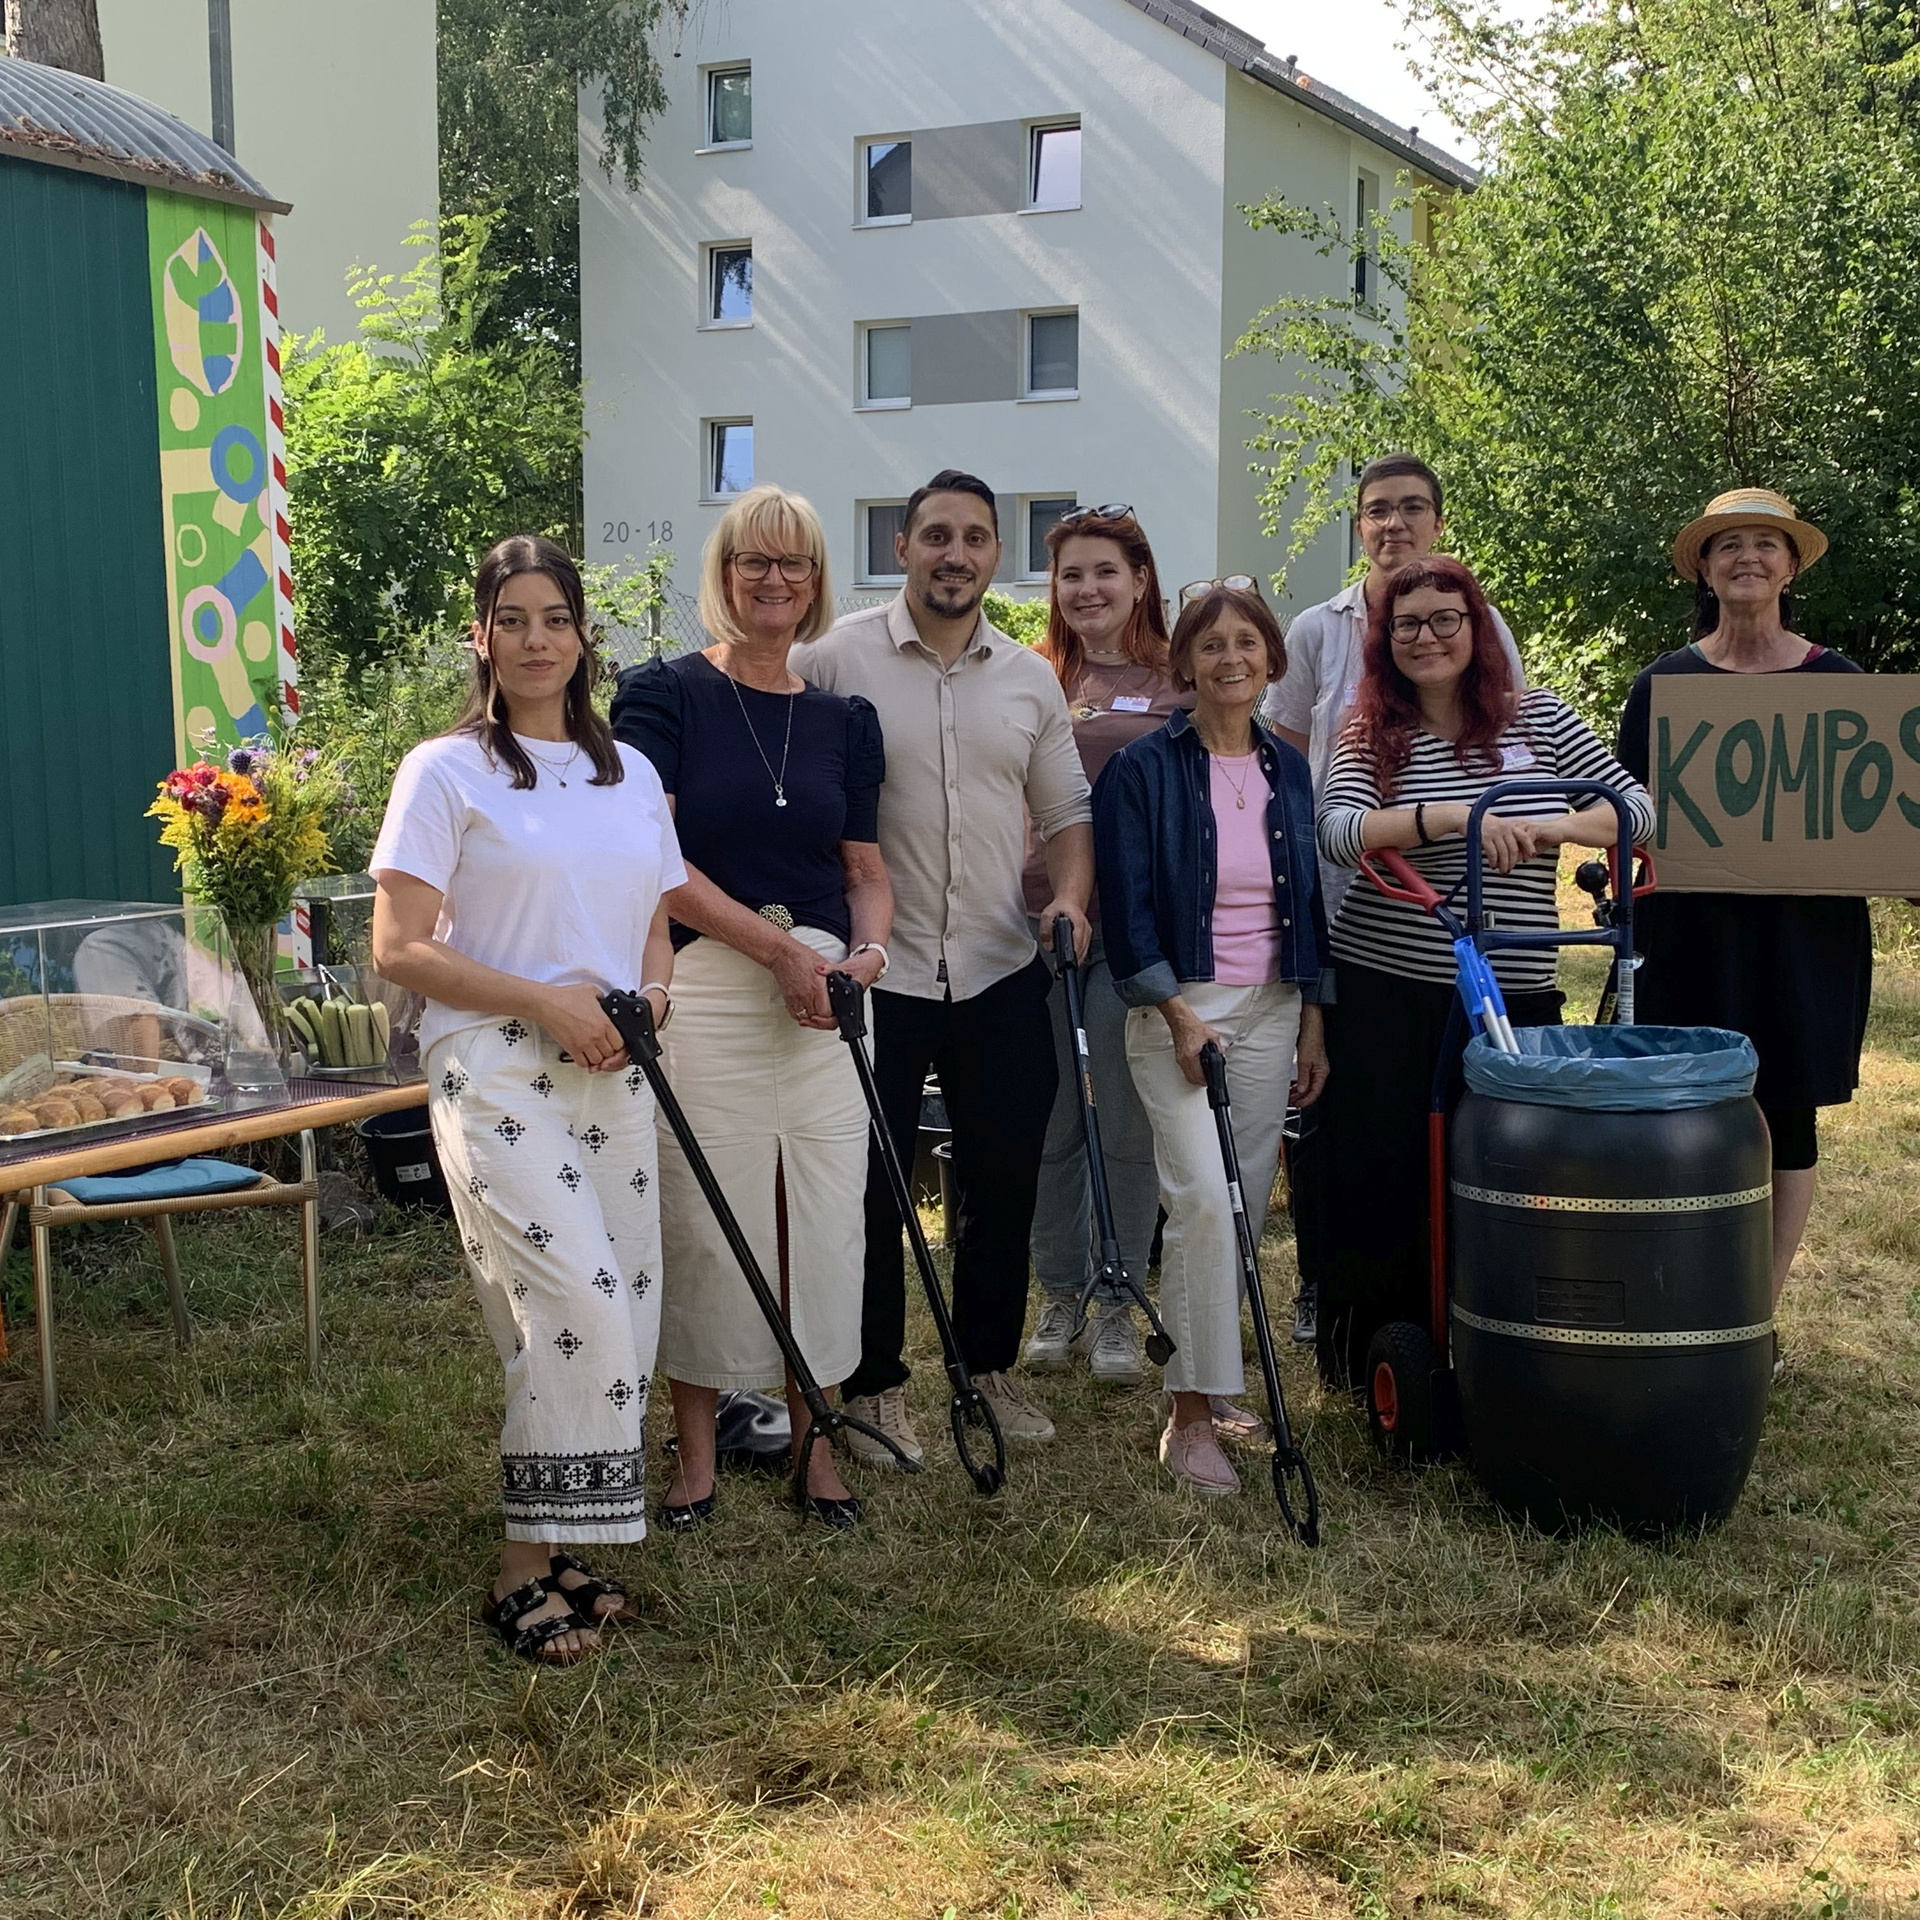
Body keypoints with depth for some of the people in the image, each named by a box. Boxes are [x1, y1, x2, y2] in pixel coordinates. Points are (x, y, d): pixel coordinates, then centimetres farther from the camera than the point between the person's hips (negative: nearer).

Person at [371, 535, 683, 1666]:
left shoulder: (631, 773, 14)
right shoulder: (447, 771, -2)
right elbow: (400, 949, -8)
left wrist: (650, 990, -2)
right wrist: (547, 1001, -16)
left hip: (612, 1075, 6)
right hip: (496, 1074, -6)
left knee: (624, 1318, 5)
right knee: (580, 1303, -16)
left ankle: (557, 1551, 20)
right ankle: (527, 1573, -2)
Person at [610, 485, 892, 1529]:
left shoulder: (843, 718, 13)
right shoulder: (664, 693, -1)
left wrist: (868, 945, -6)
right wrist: (778, 945, -12)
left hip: (823, 994, 4)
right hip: (701, 991, -4)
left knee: (824, 1218, 7)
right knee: (703, 1220, 1)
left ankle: (813, 1439, 23)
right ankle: (695, 1448, 18)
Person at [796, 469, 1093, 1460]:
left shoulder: (1032, 678, 9)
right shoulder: (835, 658, -4)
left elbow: (1067, 810, 16)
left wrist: (1071, 895, -3)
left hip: (1003, 972, 4)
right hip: (875, 972, -4)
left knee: (1003, 1182, 12)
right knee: (870, 1187, 5)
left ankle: (989, 1364, 30)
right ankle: (873, 1381, 20)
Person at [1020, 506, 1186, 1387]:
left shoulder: (1179, 683, 5)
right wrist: (1043, 897, 1)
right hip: (1040, 914, 2)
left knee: (1125, 1122, 2)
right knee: (1051, 1119, 7)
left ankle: (1115, 1307, 15)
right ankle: (1058, 1296, 21)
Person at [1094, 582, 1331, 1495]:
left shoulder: (1289, 771, 10)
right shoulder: (1141, 770, -5)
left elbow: (1310, 904, 15)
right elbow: (1127, 909, -8)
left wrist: (1312, 1028, 11)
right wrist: (1181, 1016, -15)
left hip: (1273, 1010, 5)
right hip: (1179, 1008, -5)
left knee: (1247, 1201, 7)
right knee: (1203, 1196, -17)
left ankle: (1211, 1382, 22)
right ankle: (1189, 1415, -10)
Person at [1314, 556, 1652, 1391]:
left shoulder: (1540, 719, 5)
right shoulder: (1371, 735, 1)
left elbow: (1640, 810, 2)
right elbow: (1338, 831, -17)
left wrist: (1548, 828, -17)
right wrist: (1459, 817, -29)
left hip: (1512, 999, 1)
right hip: (1384, 992, -1)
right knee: (1381, 1178, 2)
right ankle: (1375, 1357, 19)